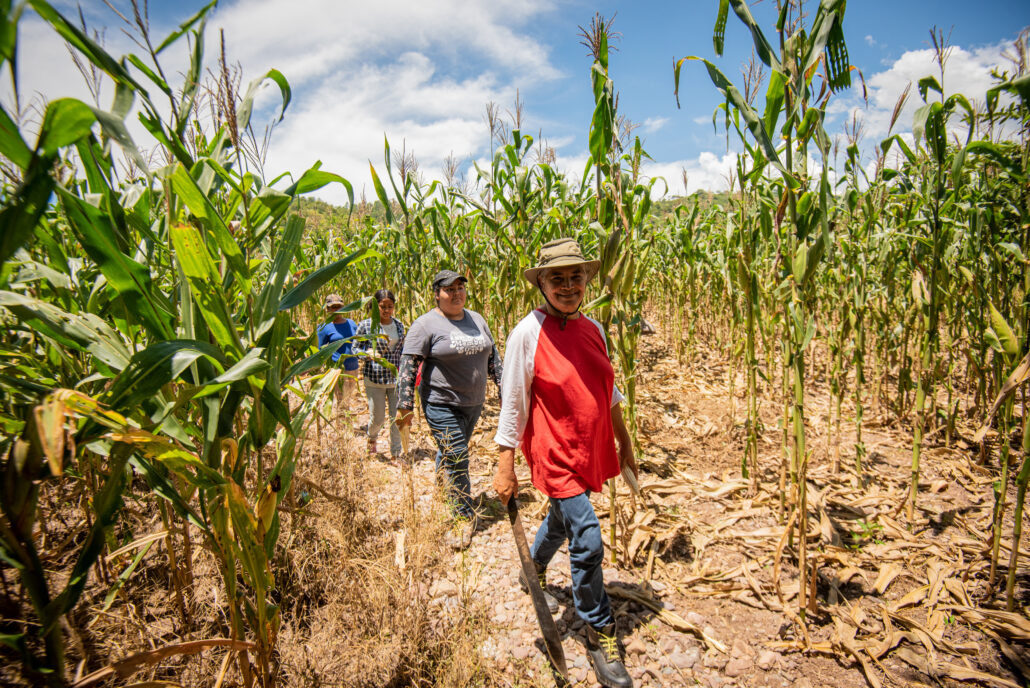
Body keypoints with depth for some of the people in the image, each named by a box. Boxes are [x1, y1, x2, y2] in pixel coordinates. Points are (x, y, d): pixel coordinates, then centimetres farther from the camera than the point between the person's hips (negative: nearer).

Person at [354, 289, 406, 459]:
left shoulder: (399, 325, 6)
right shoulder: (365, 325, -5)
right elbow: (355, 348, 1)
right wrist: (368, 353, -19)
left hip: (396, 377, 3)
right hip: (374, 378, -3)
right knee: (378, 418, 5)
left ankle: (396, 454, 17)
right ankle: (371, 439, 40)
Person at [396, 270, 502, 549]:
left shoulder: (477, 319, 9)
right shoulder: (426, 324, -10)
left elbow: (492, 357, 17)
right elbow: (408, 366, -12)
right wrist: (404, 406, -16)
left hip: (474, 401, 6)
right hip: (442, 405, -5)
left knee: (451, 456, 18)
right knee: (456, 459, -5)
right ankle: (468, 518, 10)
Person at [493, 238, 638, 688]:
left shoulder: (593, 329, 2)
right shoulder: (528, 333, -16)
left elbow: (608, 391, 13)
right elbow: (512, 403, -12)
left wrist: (624, 442, 17)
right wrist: (505, 466, -11)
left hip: (591, 450, 7)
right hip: (555, 454, -6)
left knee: (562, 520, 26)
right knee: (587, 541, -6)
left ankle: (534, 572, 56)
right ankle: (601, 637, 17)